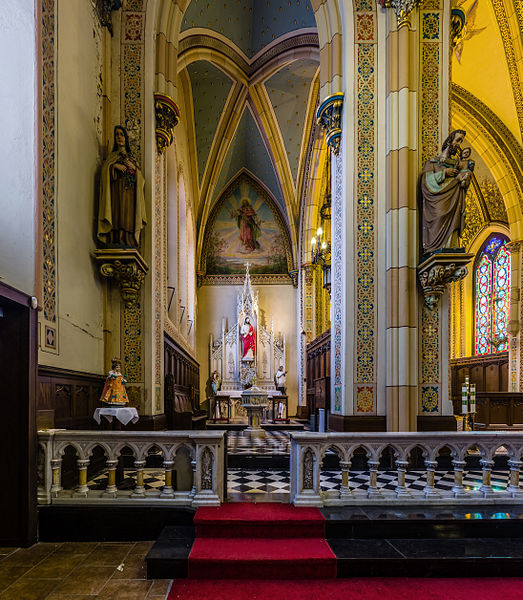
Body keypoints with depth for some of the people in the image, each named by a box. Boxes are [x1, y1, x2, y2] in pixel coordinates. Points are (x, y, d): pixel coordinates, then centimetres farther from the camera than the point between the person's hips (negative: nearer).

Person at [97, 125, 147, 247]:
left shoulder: (131, 158, 24)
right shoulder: (112, 156, 17)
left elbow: (139, 177, 14)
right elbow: (105, 169, 1)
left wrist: (132, 167, -2)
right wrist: (115, 166, -14)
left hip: (130, 192, 2)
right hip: (117, 190, -2)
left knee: (129, 215, -9)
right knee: (118, 213, -16)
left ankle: (129, 241, -14)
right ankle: (116, 240, -23)